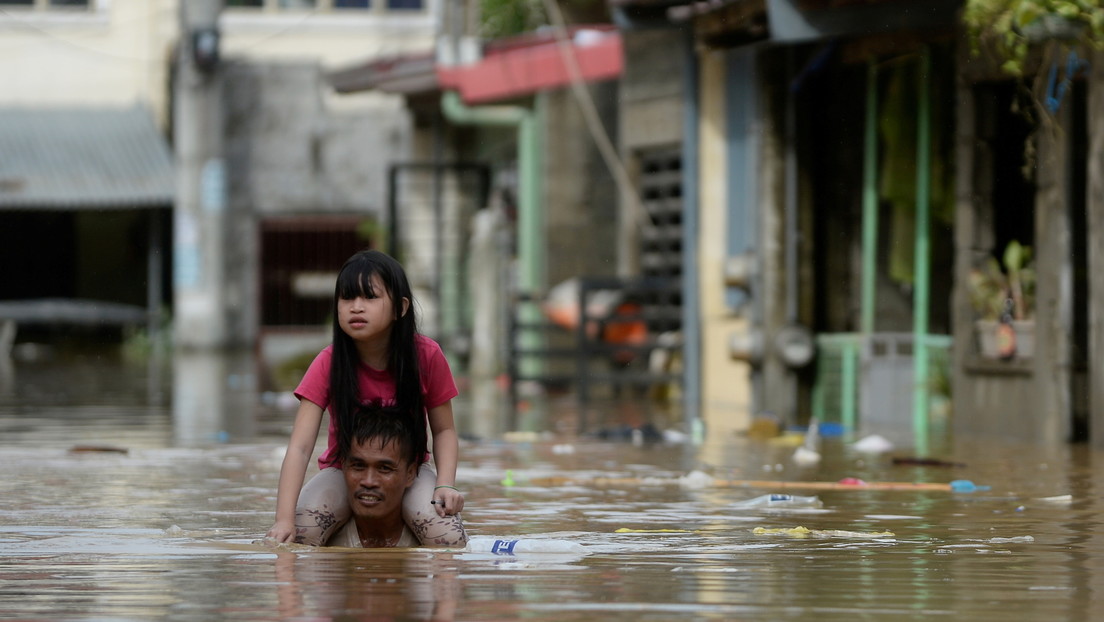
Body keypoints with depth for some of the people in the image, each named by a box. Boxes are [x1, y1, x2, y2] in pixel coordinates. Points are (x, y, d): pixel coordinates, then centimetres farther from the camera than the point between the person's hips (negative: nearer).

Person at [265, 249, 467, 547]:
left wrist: (446, 485, -23)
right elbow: (300, 447, -26)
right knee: (298, 537, -30)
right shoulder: (328, 364, -18)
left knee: (450, 540, -29)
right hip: (344, 469, 0)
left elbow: (444, 430, -3)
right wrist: (284, 519, -39)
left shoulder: (426, 356, -16)